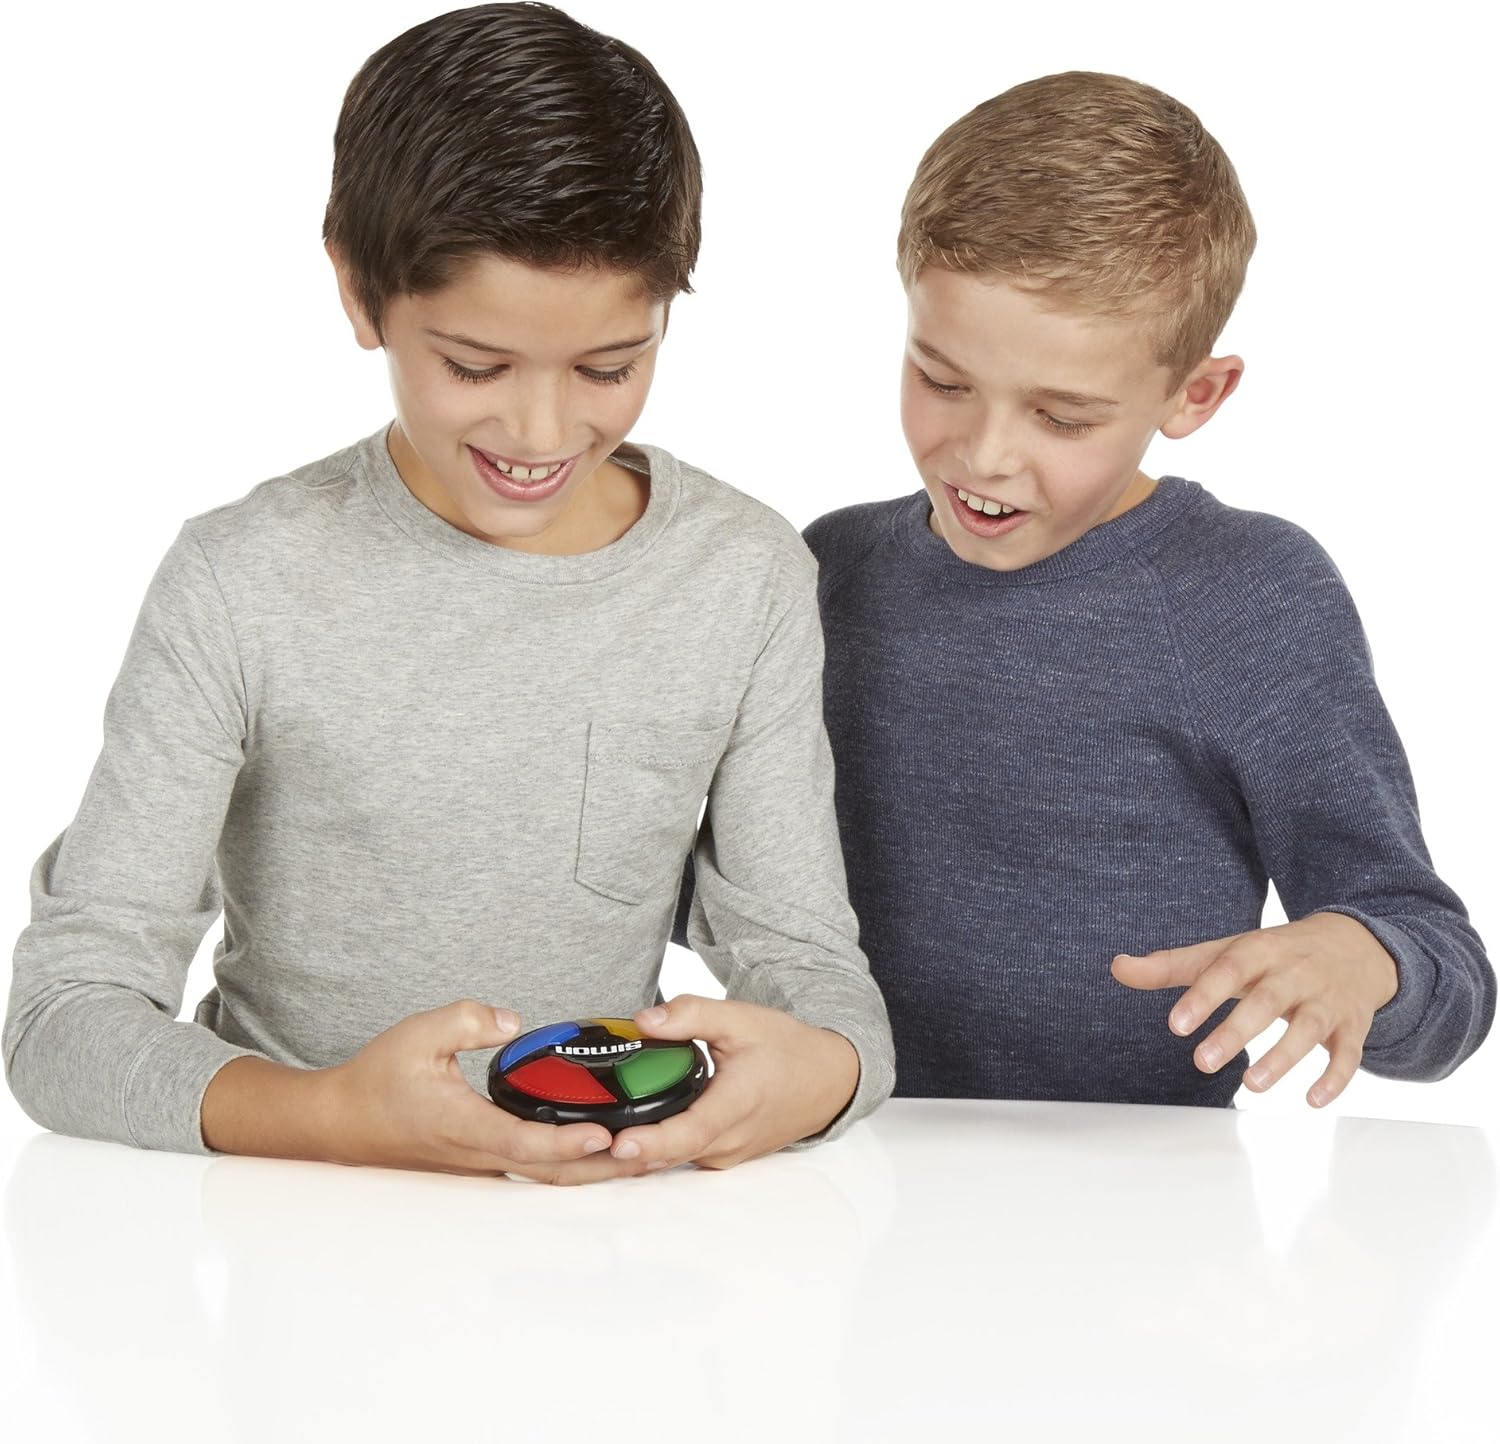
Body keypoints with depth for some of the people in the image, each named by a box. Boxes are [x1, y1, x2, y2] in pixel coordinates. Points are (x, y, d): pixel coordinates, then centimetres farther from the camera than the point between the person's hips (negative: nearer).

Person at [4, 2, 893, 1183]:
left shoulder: (748, 582, -1)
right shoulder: (244, 587, -8)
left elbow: (809, 963, 2)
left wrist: (817, 1069, -23)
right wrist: (340, 1117, -29)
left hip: (601, 1221, 3)